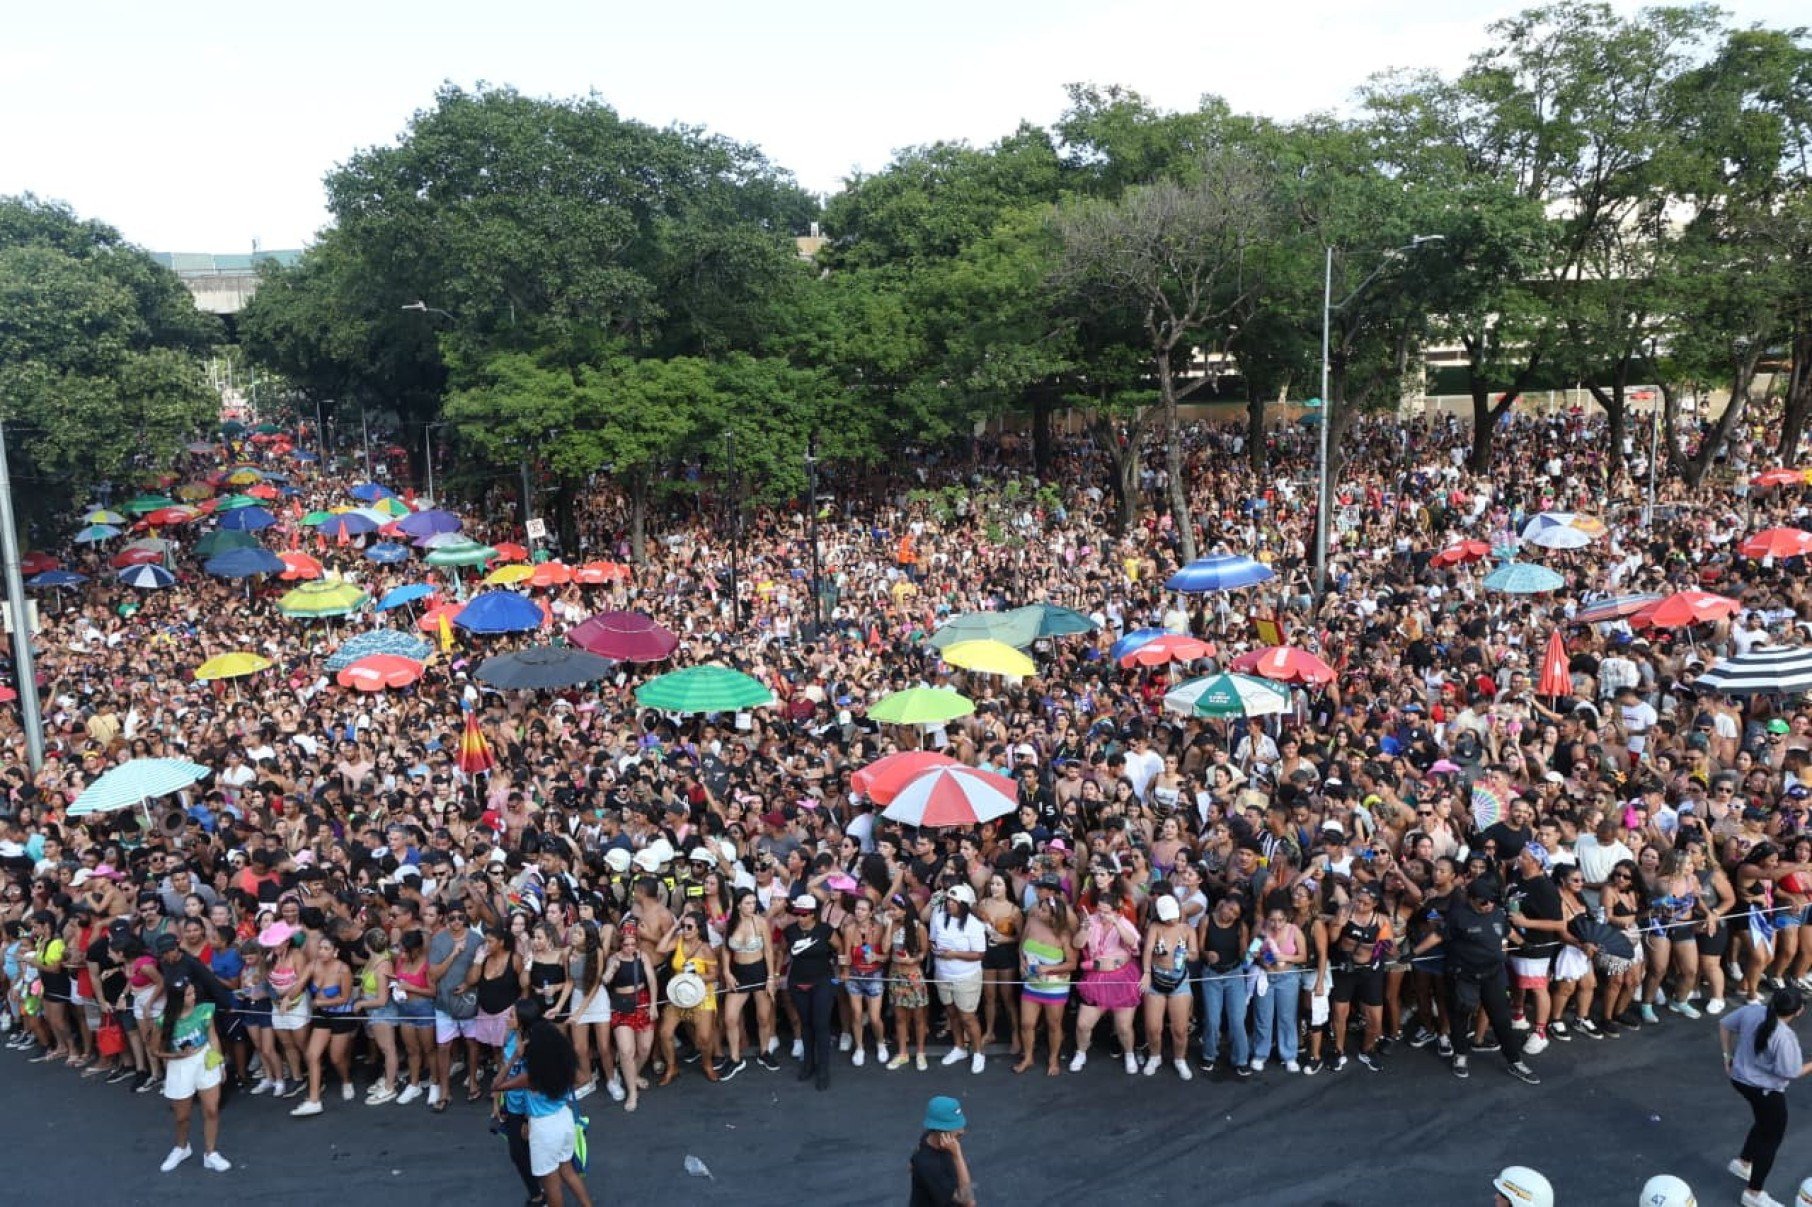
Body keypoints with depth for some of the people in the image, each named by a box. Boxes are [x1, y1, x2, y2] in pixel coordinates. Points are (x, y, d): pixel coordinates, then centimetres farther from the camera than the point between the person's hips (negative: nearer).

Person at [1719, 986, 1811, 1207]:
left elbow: (1724, 1024, 4)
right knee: (1772, 1137, 10)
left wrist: (1727, 1055, 14)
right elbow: (1790, 1073, -22)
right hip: (1766, 1090, -8)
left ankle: (1742, 1162, 43)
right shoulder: (1784, 1037, -31)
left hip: (1741, 1078, 8)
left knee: (1765, 1124, 31)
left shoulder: (1752, 1010, -10)